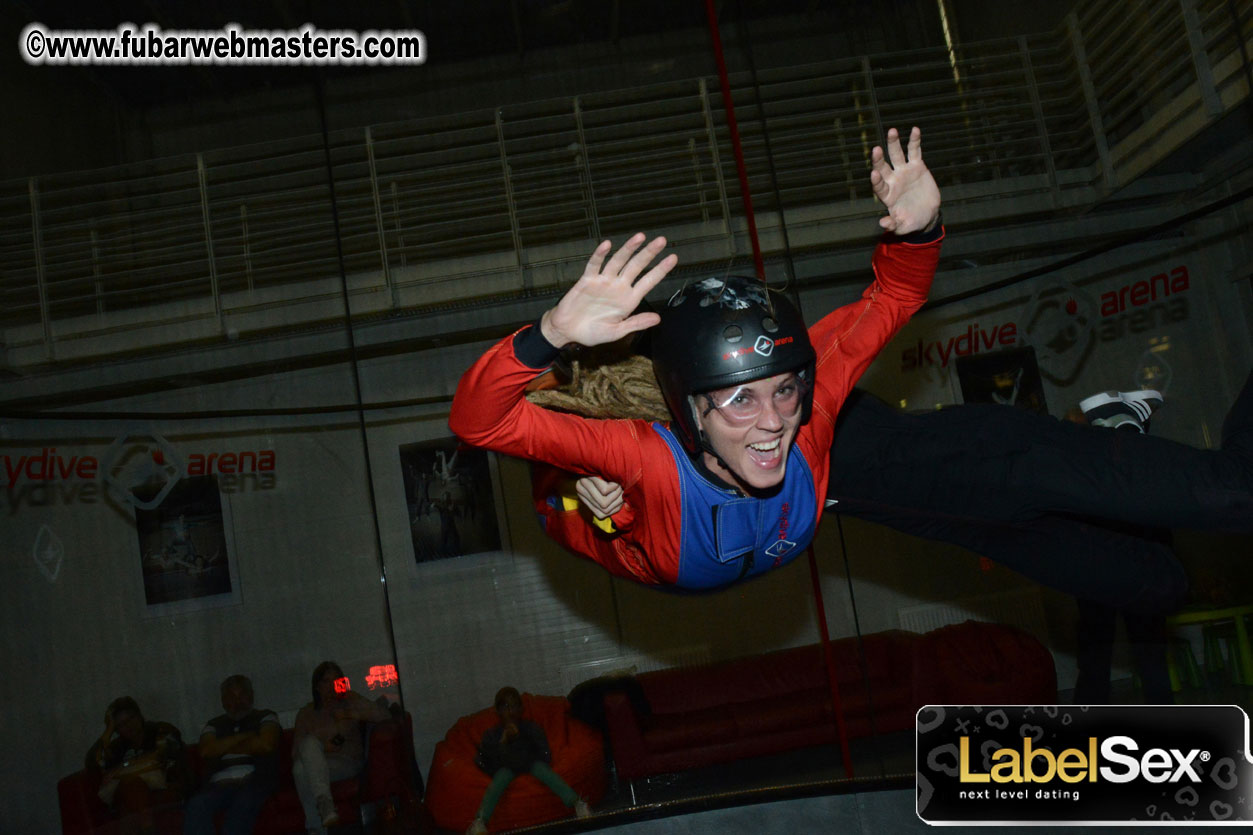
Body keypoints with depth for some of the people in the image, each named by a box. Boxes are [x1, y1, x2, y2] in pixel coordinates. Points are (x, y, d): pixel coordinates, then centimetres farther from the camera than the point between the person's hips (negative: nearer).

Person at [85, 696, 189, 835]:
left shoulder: (164, 732, 14)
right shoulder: (117, 746, 20)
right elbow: (92, 766, 3)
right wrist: (108, 732, 5)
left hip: (167, 793, -3)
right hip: (129, 801, 3)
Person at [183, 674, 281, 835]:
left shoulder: (265, 717, 20)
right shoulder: (214, 724, 27)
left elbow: (266, 745, -2)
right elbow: (206, 751, 5)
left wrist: (225, 747, 8)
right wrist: (244, 736, 4)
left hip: (255, 779, -3)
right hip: (220, 784, 3)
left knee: (243, 802, -39)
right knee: (195, 806, -32)